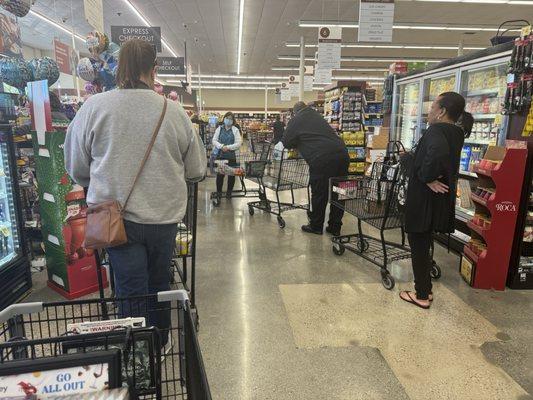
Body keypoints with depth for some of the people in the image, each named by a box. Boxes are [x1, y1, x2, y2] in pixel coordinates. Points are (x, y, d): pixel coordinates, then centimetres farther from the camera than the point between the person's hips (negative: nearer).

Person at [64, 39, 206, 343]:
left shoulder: (94, 107, -8)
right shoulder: (174, 111, -7)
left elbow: (77, 169, 3)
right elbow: (197, 170, 2)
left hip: (117, 216, -1)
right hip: (165, 216, 2)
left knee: (131, 289, 11)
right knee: (159, 282, 20)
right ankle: (161, 340, 40)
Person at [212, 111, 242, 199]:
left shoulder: (235, 130, 2)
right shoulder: (219, 129, 8)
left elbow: (238, 143, -5)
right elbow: (214, 140, 4)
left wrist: (228, 147, -17)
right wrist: (221, 146, -14)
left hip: (231, 156, 0)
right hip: (220, 155, 1)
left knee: (231, 174, 5)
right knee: (219, 174, 0)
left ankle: (229, 192, 21)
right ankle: (219, 191, 14)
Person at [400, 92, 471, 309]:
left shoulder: (437, 130, -18)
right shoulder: (455, 132, 9)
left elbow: (437, 153, -39)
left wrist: (428, 178, -26)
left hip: (424, 200, -9)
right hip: (440, 201, 9)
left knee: (418, 245, 4)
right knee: (423, 244, 20)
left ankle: (422, 296, 16)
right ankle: (426, 289, 32)